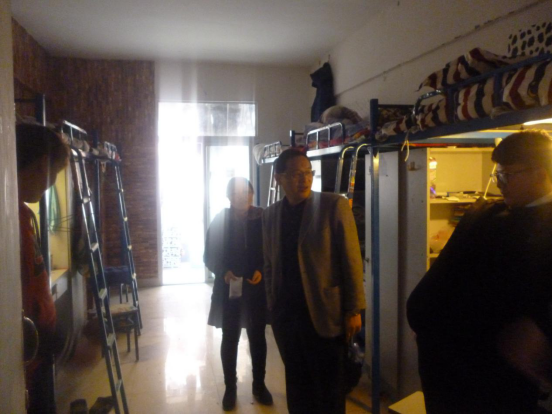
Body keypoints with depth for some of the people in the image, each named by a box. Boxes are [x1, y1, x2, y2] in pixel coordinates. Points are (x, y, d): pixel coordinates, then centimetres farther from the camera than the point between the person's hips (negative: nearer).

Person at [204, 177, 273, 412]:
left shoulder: (262, 218, -4)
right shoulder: (220, 220, -3)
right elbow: (210, 256, -1)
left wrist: (261, 271, -16)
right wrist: (223, 272, -17)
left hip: (257, 288, 0)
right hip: (229, 288, 0)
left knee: (257, 337, 12)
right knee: (230, 338, 9)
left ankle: (259, 385, 29)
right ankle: (230, 388, 25)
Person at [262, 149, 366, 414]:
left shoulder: (334, 205, -7)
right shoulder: (270, 215, 6)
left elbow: (351, 260, -8)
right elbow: (270, 264, 12)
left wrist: (354, 310, -10)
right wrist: (272, 306, 9)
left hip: (324, 313, -4)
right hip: (285, 314, 4)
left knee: (329, 389, 11)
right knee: (297, 385, 17)